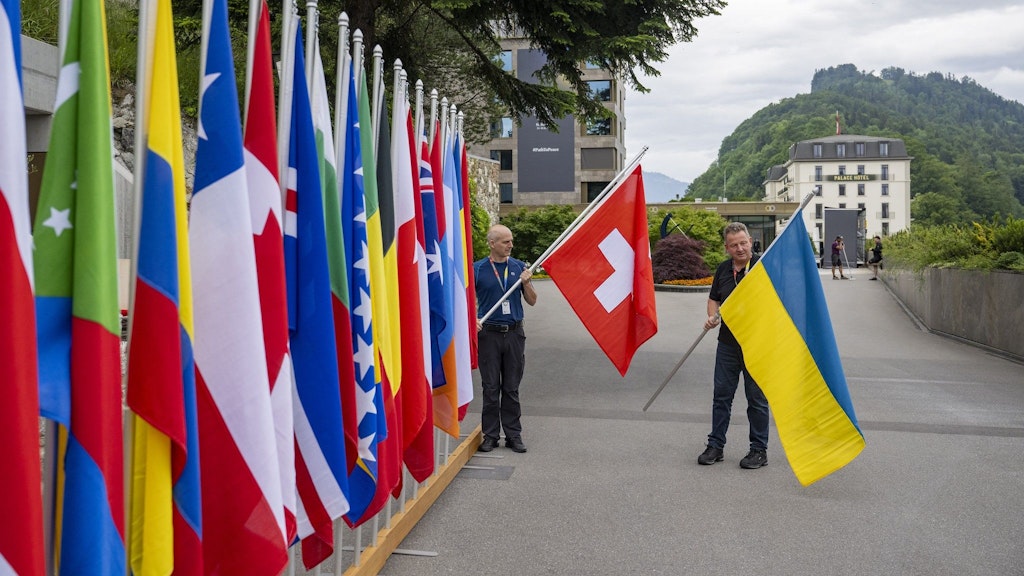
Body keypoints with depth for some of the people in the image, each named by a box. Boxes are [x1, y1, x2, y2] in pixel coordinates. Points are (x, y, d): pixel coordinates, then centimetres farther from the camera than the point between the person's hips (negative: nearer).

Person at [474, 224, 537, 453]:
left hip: (514, 333, 2)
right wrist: (472, 318, -14)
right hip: (489, 334, -2)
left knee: (511, 388, 8)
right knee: (491, 388, 5)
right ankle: (490, 435, 15)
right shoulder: (477, 269, -1)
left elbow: (532, 301, 7)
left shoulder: (519, 267, 6)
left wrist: (526, 283, -11)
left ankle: (513, 434, 16)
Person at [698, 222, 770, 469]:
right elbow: (714, 299, 21)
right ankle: (715, 446, 20)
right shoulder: (723, 269, 8)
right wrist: (712, 317, 2)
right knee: (721, 395, 10)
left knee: (757, 398, 5)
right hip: (728, 343, 5)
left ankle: (759, 450, 17)